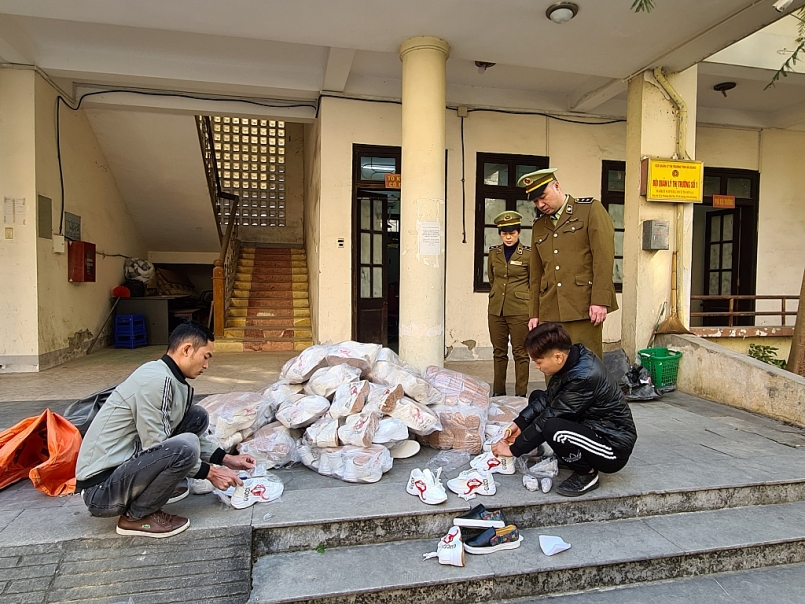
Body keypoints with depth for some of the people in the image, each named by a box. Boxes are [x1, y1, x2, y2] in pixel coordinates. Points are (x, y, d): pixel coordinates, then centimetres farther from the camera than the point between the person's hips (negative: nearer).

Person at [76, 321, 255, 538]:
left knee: (198, 416, 4)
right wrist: (210, 472, -14)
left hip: (123, 465, 9)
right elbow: (156, 447, -21)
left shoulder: (175, 382, 7)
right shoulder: (156, 379, -21)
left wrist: (225, 459, 8)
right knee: (184, 447, -30)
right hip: (100, 489, -9)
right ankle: (136, 515, -7)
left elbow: (190, 436, 17)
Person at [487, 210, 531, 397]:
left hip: (519, 310, -4)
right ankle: (498, 392, 20)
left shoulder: (528, 254, -4)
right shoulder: (494, 253, 7)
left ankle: (521, 394, 10)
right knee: (499, 351, 10)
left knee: (520, 353, 2)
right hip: (496, 310, 4)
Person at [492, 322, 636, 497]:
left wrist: (514, 448, -15)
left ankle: (586, 474, -7)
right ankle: (570, 456, 10)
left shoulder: (584, 377, -31)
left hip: (615, 448, -9)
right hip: (591, 427, 9)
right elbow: (548, 398, 4)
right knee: (536, 397, 9)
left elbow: (550, 417, -24)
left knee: (552, 428, -34)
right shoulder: (574, 356, -6)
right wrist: (520, 423, -6)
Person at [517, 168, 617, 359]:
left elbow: (604, 256, -7)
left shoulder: (591, 209, 3)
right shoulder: (539, 226, 19)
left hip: (583, 307, -5)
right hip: (550, 312, 5)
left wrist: (600, 300, -15)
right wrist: (534, 313, 15)